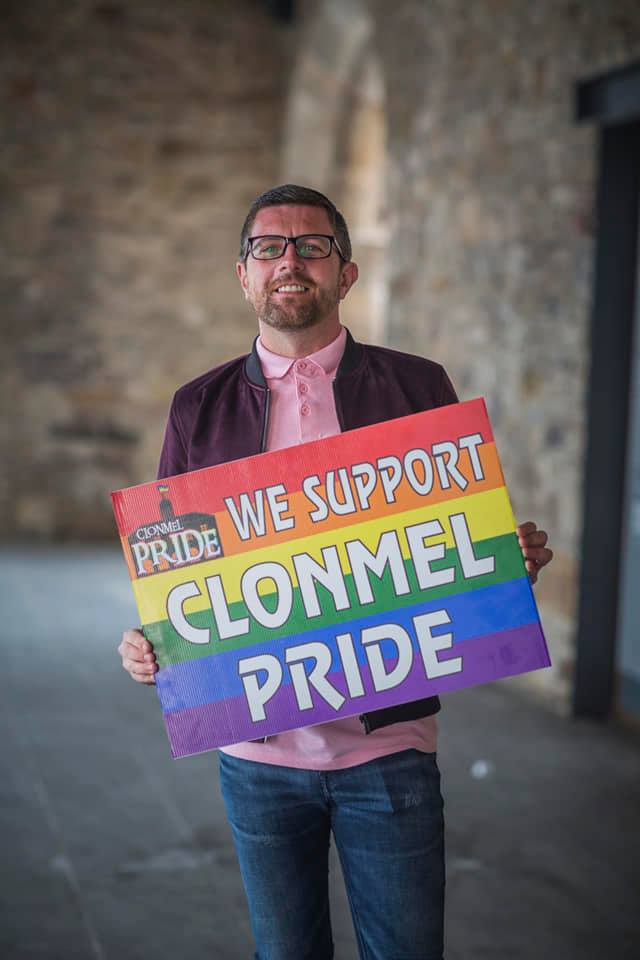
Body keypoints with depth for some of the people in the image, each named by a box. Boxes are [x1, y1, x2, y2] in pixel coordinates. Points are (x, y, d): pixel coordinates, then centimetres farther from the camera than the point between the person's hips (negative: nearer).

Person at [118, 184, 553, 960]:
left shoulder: (418, 389, 1)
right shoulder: (199, 409, 5)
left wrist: (515, 561, -16)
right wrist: (148, 645, -10)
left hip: (389, 744, -1)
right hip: (257, 751, 1)